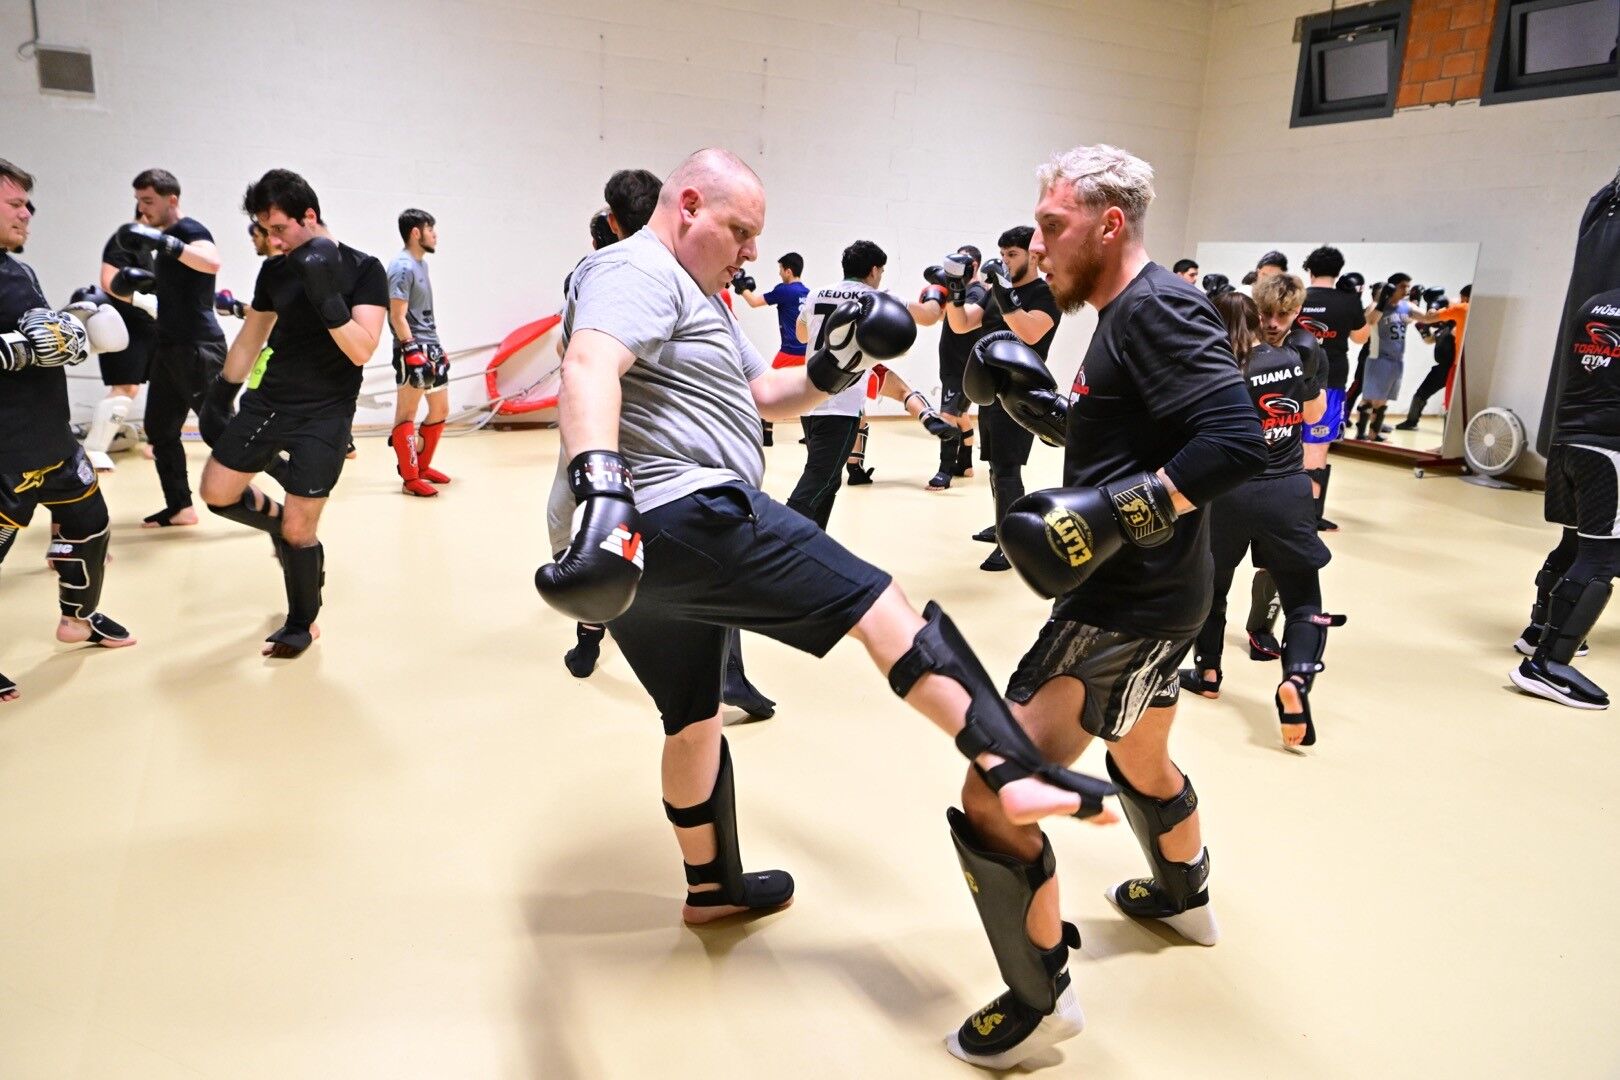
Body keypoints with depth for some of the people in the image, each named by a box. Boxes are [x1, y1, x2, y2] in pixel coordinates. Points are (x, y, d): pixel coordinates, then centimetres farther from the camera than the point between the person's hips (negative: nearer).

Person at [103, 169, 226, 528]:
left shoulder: (190, 230, -11)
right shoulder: (165, 237, 18)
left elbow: (212, 263, -33)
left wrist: (163, 243, -41)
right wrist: (135, 283, 11)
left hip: (199, 348, -10)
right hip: (170, 347, 10)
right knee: (160, 429, 10)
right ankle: (180, 507, 17)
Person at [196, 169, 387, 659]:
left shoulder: (363, 270, -11)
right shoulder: (274, 270, 4)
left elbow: (361, 350, -21)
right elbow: (251, 337, 16)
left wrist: (326, 296, -32)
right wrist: (219, 396, 19)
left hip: (325, 415, -6)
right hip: (268, 401, 6)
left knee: (298, 531, -4)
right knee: (217, 493, 4)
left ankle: (302, 624, 18)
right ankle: (283, 524, 33)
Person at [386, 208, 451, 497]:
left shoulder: (421, 264, 16)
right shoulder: (402, 267, -12)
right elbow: (397, 317, -17)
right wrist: (412, 351, -22)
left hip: (432, 347, 10)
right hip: (413, 349, -10)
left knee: (440, 410, 15)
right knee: (407, 413, -4)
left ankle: (421, 465, 28)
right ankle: (410, 478, -1)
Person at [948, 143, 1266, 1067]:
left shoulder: (1158, 309, -18)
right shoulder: (1130, 314, 12)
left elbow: (1238, 441, -28)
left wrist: (1113, 512, -33)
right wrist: (1040, 403, 5)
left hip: (1128, 605, -11)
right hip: (1144, 592, 11)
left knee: (994, 794, -7)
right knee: (1143, 764, 32)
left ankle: (1041, 999, 11)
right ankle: (1185, 897, 57)